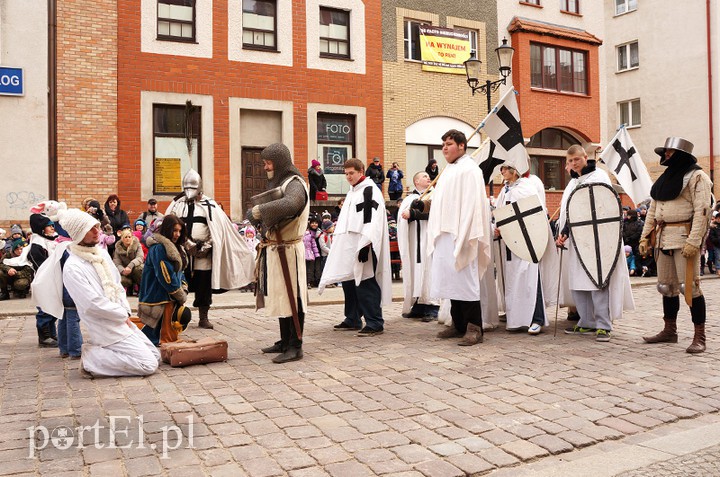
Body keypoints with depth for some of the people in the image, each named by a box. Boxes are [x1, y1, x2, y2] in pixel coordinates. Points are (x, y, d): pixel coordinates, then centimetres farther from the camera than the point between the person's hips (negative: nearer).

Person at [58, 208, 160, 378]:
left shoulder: (102, 253, 8)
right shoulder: (72, 268, -18)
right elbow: (94, 304, -21)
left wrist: (126, 312, 1)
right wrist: (124, 315, -10)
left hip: (122, 321, 9)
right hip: (107, 329, -9)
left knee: (155, 356, 12)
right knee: (149, 365, -13)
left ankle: (102, 351, 14)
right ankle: (92, 359, -4)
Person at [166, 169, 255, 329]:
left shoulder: (210, 205, 2)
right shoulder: (177, 204, 7)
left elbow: (219, 230, -2)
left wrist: (205, 248, -9)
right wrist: (187, 243, -11)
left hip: (203, 253, -1)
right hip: (181, 251, 1)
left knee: (204, 286, 4)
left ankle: (204, 318, 14)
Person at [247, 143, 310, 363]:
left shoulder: (295, 184, -12)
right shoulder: (277, 183, 18)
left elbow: (290, 204, -35)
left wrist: (260, 210, -26)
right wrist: (255, 214, 0)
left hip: (287, 250, -9)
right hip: (274, 250, 9)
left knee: (292, 298, -5)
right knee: (280, 297, 15)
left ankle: (295, 347, 1)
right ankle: (285, 341, 26)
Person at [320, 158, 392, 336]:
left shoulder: (370, 190, -8)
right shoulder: (352, 192, 21)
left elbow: (373, 219, -19)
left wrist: (365, 245, -26)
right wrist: (337, 236, 22)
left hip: (362, 248, -10)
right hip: (349, 247, 10)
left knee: (365, 284, -10)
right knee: (348, 282, 12)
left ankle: (375, 323, -5)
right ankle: (353, 320, 23)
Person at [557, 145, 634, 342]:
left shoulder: (598, 176, -1)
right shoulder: (573, 182, 22)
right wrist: (563, 233, 8)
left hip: (595, 240, -8)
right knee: (576, 282, 7)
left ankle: (603, 325, -3)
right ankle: (587, 323, 16)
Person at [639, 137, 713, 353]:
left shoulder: (696, 177, -6)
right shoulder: (666, 177, 19)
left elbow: (702, 211, -15)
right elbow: (653, 210, 19)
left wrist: (693, 241, -23)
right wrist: (645, 236, 12)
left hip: (685, 237, -8)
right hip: (663, 238, 8)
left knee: (689, 286, -8)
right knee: (667, 286, 12)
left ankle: (699, 337, 0)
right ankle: (669, 331, 23)